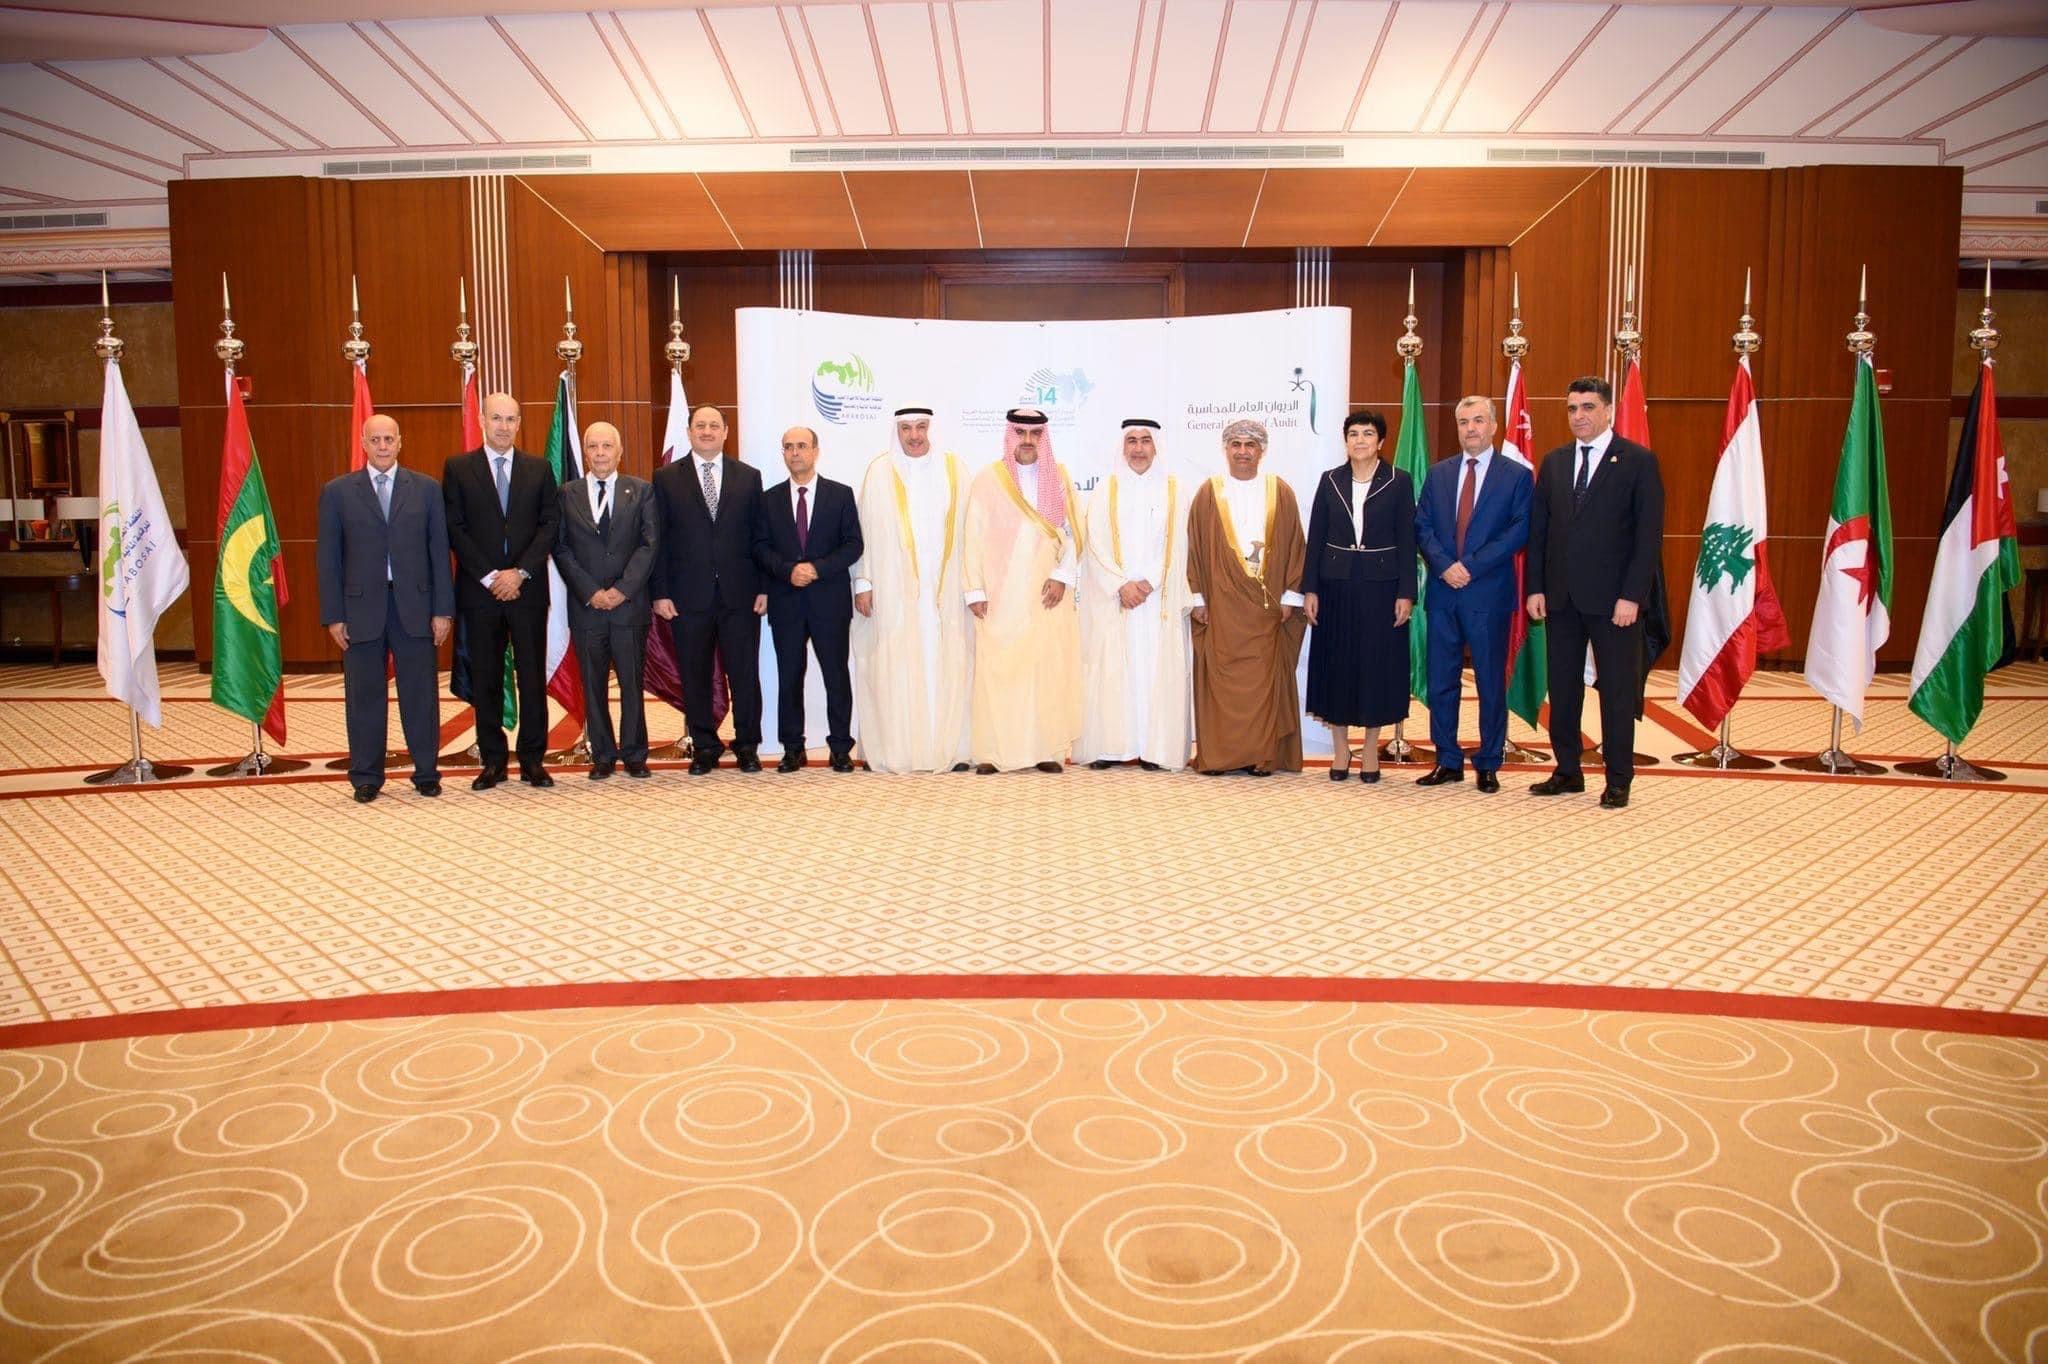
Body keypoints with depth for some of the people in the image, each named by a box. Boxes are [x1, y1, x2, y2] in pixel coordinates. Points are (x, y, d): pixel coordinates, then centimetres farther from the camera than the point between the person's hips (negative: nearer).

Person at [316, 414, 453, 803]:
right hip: (361, 608, 0)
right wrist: (333, 615, -1)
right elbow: (328, 557, 5)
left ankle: (427, 772, 15)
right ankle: (366, 777, 17)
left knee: (421, 694, 4)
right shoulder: (338, 492, 6)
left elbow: (440, 551, 5)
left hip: (415, 605, 0)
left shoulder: (426, 489, 6)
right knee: (364, 696, 6)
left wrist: (443, 609, -1)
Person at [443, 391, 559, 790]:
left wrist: (520, 572, -10)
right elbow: (455, 529, -1)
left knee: (533, 677, 2)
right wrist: (489, 576, -11)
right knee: (485, 680, 5)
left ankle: (533, 761, 10)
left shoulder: (539, 468, 8)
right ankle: (493, 762, 12)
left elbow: (550, 525, 1)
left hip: (528, 589, 1)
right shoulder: (458, 468, 5)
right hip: (479, 590, 0)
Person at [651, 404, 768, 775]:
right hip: (689, 595, 0)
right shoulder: (666, 478, 6)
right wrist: (660, 592, -4)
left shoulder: (749, 477, 8)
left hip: (740, 594, 0)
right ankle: (704, 747, 18)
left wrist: (764, 587, 0)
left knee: (745, 674, 4)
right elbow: (658, 539, 3)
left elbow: (760, 536, 7)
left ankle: (747, 745, 16)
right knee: (694, 677, 6)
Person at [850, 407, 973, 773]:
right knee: (893, 667, -2)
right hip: (893, 588, -1)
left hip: (944, 588, 2)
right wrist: (862, 583, -3)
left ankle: (948, 747, 8)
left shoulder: (954, 468, 9)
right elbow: (864, 530, 3)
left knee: (946, 664, 1)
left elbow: (967, 527, 6)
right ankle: (892, 748, 4)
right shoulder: (879, 471, 4)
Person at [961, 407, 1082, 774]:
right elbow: (974, 538, 1)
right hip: (1000, 593, -1)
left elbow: (1073, 532, 6)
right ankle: (992, 751, 0)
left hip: (1048, 594, 2)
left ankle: (1048, 749, 5)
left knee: (1049, 667, 0)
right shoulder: (988, 480, 3)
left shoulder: (1059, 478, 9)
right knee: (997, 668, -4)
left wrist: (1062, 576, -7)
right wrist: (974, 590, -5)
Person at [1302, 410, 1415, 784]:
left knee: (1377, 665, 4)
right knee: (1336, 665, 5)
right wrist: (1309, 589, -1)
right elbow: (1315, 538, 5)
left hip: (1381, 586, -2)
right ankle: (1340, 749, 17)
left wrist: (1406, 593, -8)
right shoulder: (1330, 480, 5)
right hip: (1336, 585, 2)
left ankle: (1370, 750, 16)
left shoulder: (1399, 482, -1)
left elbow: (1407, 541, -2)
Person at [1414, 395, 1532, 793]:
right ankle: (1448, 761, 16)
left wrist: (1471, 566, -16)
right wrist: (1444, 565, -12)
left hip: (1489, 594, -3)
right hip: (1443, 592, 3)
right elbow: (1422, 527, 5)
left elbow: (1519, 531, -8)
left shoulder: (1517, 476, 0)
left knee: (1491, 681, 5)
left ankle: (1489, 764, 15)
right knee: (1441, 680, 6)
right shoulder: (1438, 473, 11)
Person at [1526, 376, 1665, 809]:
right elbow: (1537, 530, 11)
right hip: (1561, 596, 5)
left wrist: (1632, 595, -14)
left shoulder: (1638, 461, -3)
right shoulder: (1553, 462, 11)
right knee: (1562, 688, 9)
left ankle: (1618, 781, 13)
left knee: (1617, 691, 3)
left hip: (1614, 598, -4)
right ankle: (1568, 771, 21)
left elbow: (1649, 535, -8)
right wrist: (1535, 587, 3)